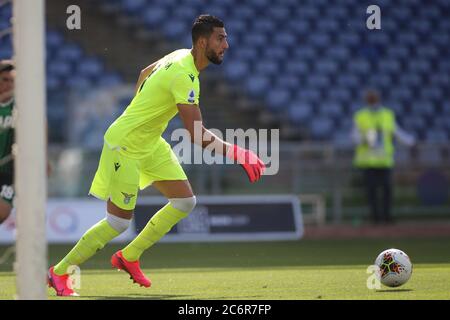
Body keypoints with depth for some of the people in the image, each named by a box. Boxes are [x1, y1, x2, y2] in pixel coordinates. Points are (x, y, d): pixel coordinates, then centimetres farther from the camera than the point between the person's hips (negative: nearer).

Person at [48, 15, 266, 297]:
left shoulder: (181, 57, 2)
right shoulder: (184, 76, -29)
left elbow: (145, 74, 21)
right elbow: (198, 136, -33)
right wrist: (238, 154, -33)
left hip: (150, 143, 10)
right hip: (124, 146, -10)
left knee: (185, 202, 4)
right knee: (119, 222, -5)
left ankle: (129, 257, 16)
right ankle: (60, 271, 9)